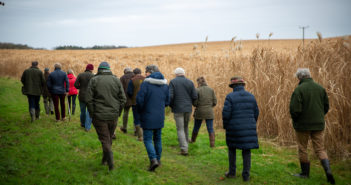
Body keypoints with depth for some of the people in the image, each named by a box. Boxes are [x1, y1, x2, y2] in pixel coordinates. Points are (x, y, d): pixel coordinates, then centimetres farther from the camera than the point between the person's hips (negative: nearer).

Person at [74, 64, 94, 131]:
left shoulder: (80, 75, -2)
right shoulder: (93, 76, -8)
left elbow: (76, 85, -7)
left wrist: (81, 87, 11)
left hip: (82, 96, 3)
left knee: (82, 110, 18)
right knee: (89, 111, 5)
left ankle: (83, 124, 36)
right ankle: (87, 127, 2)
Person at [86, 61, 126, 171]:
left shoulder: (94, 80, -4)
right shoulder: (116, 80, 2)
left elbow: (88, 99, -9)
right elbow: (123, 99, -1)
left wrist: (92, 114, 2)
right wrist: (117, 111, 11)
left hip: (99, 116, -2)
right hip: (113, 116, 3)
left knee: (104, 139, 1)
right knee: (109, 138, 18)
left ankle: (111, 163, -15)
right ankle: (104, 160, 29)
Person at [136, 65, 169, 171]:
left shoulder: (146, 83, -14)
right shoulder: (165, 85, 5)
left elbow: (140, 99, -16)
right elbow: (167, 102, 9)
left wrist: (140, 111, 3)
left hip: (148, 117, -5)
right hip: (160, 117, 5)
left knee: (148, 139, 0)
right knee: (157, 138, 17)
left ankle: (153, 160, -14)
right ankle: (158, 159, 24)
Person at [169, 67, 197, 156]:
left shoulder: (173, 82, -4)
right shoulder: (190, 82, 3)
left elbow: (170, 96, -13)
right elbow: (195, 97, 0)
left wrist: (171, 105, 4)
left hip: (178, 109, -3)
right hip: (188, 109, 3)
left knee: (180, 129, 0)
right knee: (185, 127, 22)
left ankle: (184, 149, -7)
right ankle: (185, 143, 32)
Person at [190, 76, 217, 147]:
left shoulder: (197, 90, -10)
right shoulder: (211, 90, 1)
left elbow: (194, 103, -12)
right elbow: (214, 102, 2)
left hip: (199, 112, -1)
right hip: (209, 113, 2)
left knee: (196, 127, 17)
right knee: (210, 129, 3)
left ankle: (193, 140, 36)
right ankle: (212, 144, -5)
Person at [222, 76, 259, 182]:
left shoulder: (230, 97, -9)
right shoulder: (251, 96, 4)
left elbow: (226, 114, -13)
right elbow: (256, 113, 7)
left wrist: (225, 126, 3)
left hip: (234, 128, -2)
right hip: (248, 129, 3)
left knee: (232, 149, 16)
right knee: (247, 151, 8)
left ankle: (232, 172, 20)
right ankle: (246, 175, 7)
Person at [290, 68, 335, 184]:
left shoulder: (299, 89, -14)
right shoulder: (320, 88, 4)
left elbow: (294, 109, -18)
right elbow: (326, 106, 9)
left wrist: (295, 120, 1)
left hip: (303, 125, -4)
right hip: (318, 124, 4)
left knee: (303, 149, 10)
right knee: (320, 149, 9)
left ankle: (305, 173, 17)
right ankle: (328, 170, -9)